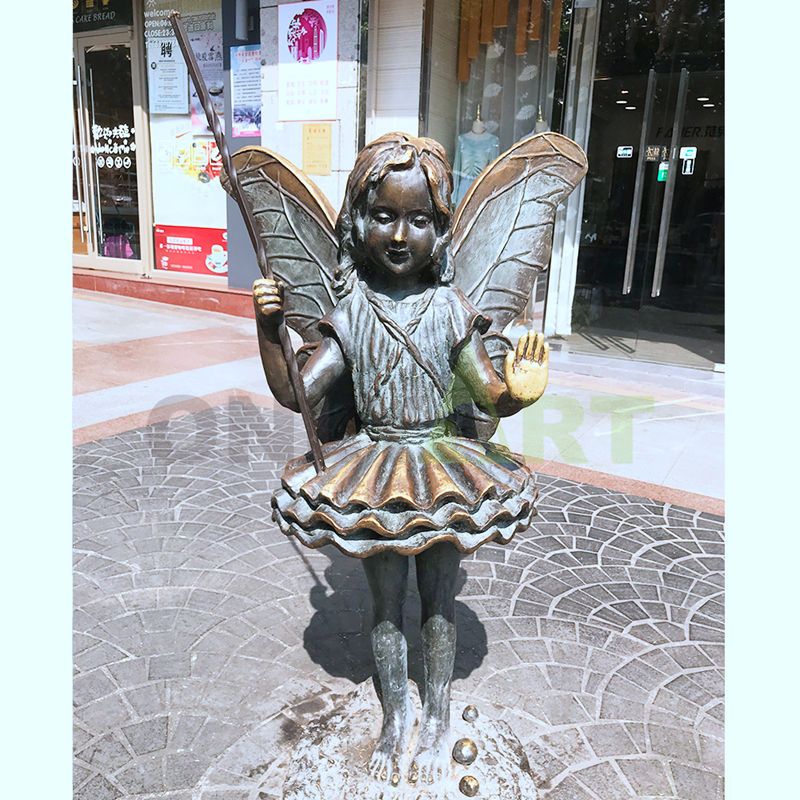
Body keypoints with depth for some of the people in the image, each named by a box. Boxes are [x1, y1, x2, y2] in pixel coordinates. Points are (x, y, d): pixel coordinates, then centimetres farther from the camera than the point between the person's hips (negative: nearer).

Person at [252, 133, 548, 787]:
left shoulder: (450, 309, -9)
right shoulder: (351, 313, -6)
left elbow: (490, 394, -10)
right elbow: (296, 394, -7)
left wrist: (518, 392, -33)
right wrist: (268, 329, -20)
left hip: (441, 464, 0)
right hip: (375, 471, 1)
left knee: (439, 597, 15)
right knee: (386, 602, 15)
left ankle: (437, 716, 40)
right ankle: (397, 716, 40)